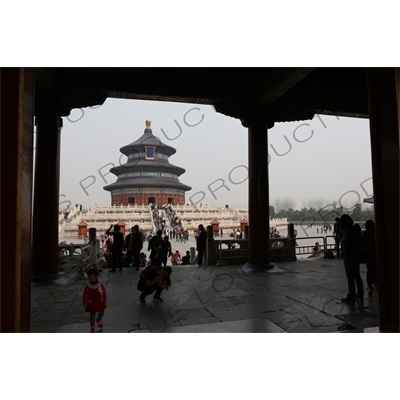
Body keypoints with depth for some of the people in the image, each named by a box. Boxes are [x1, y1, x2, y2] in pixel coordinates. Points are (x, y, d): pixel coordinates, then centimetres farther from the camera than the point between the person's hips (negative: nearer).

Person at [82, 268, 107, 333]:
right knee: (92, 314, 8)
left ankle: (99, 321, 47)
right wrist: (85, 303, -9)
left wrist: (105, 300, 3)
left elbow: (104, 293, -1)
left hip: (100, 302, 3)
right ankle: (92, 327, 27)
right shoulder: (88, 286, -17)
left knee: (102, 312, 15)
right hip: (92, 303, -2)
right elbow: (85, 295, -11)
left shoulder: (100, 284, -11)